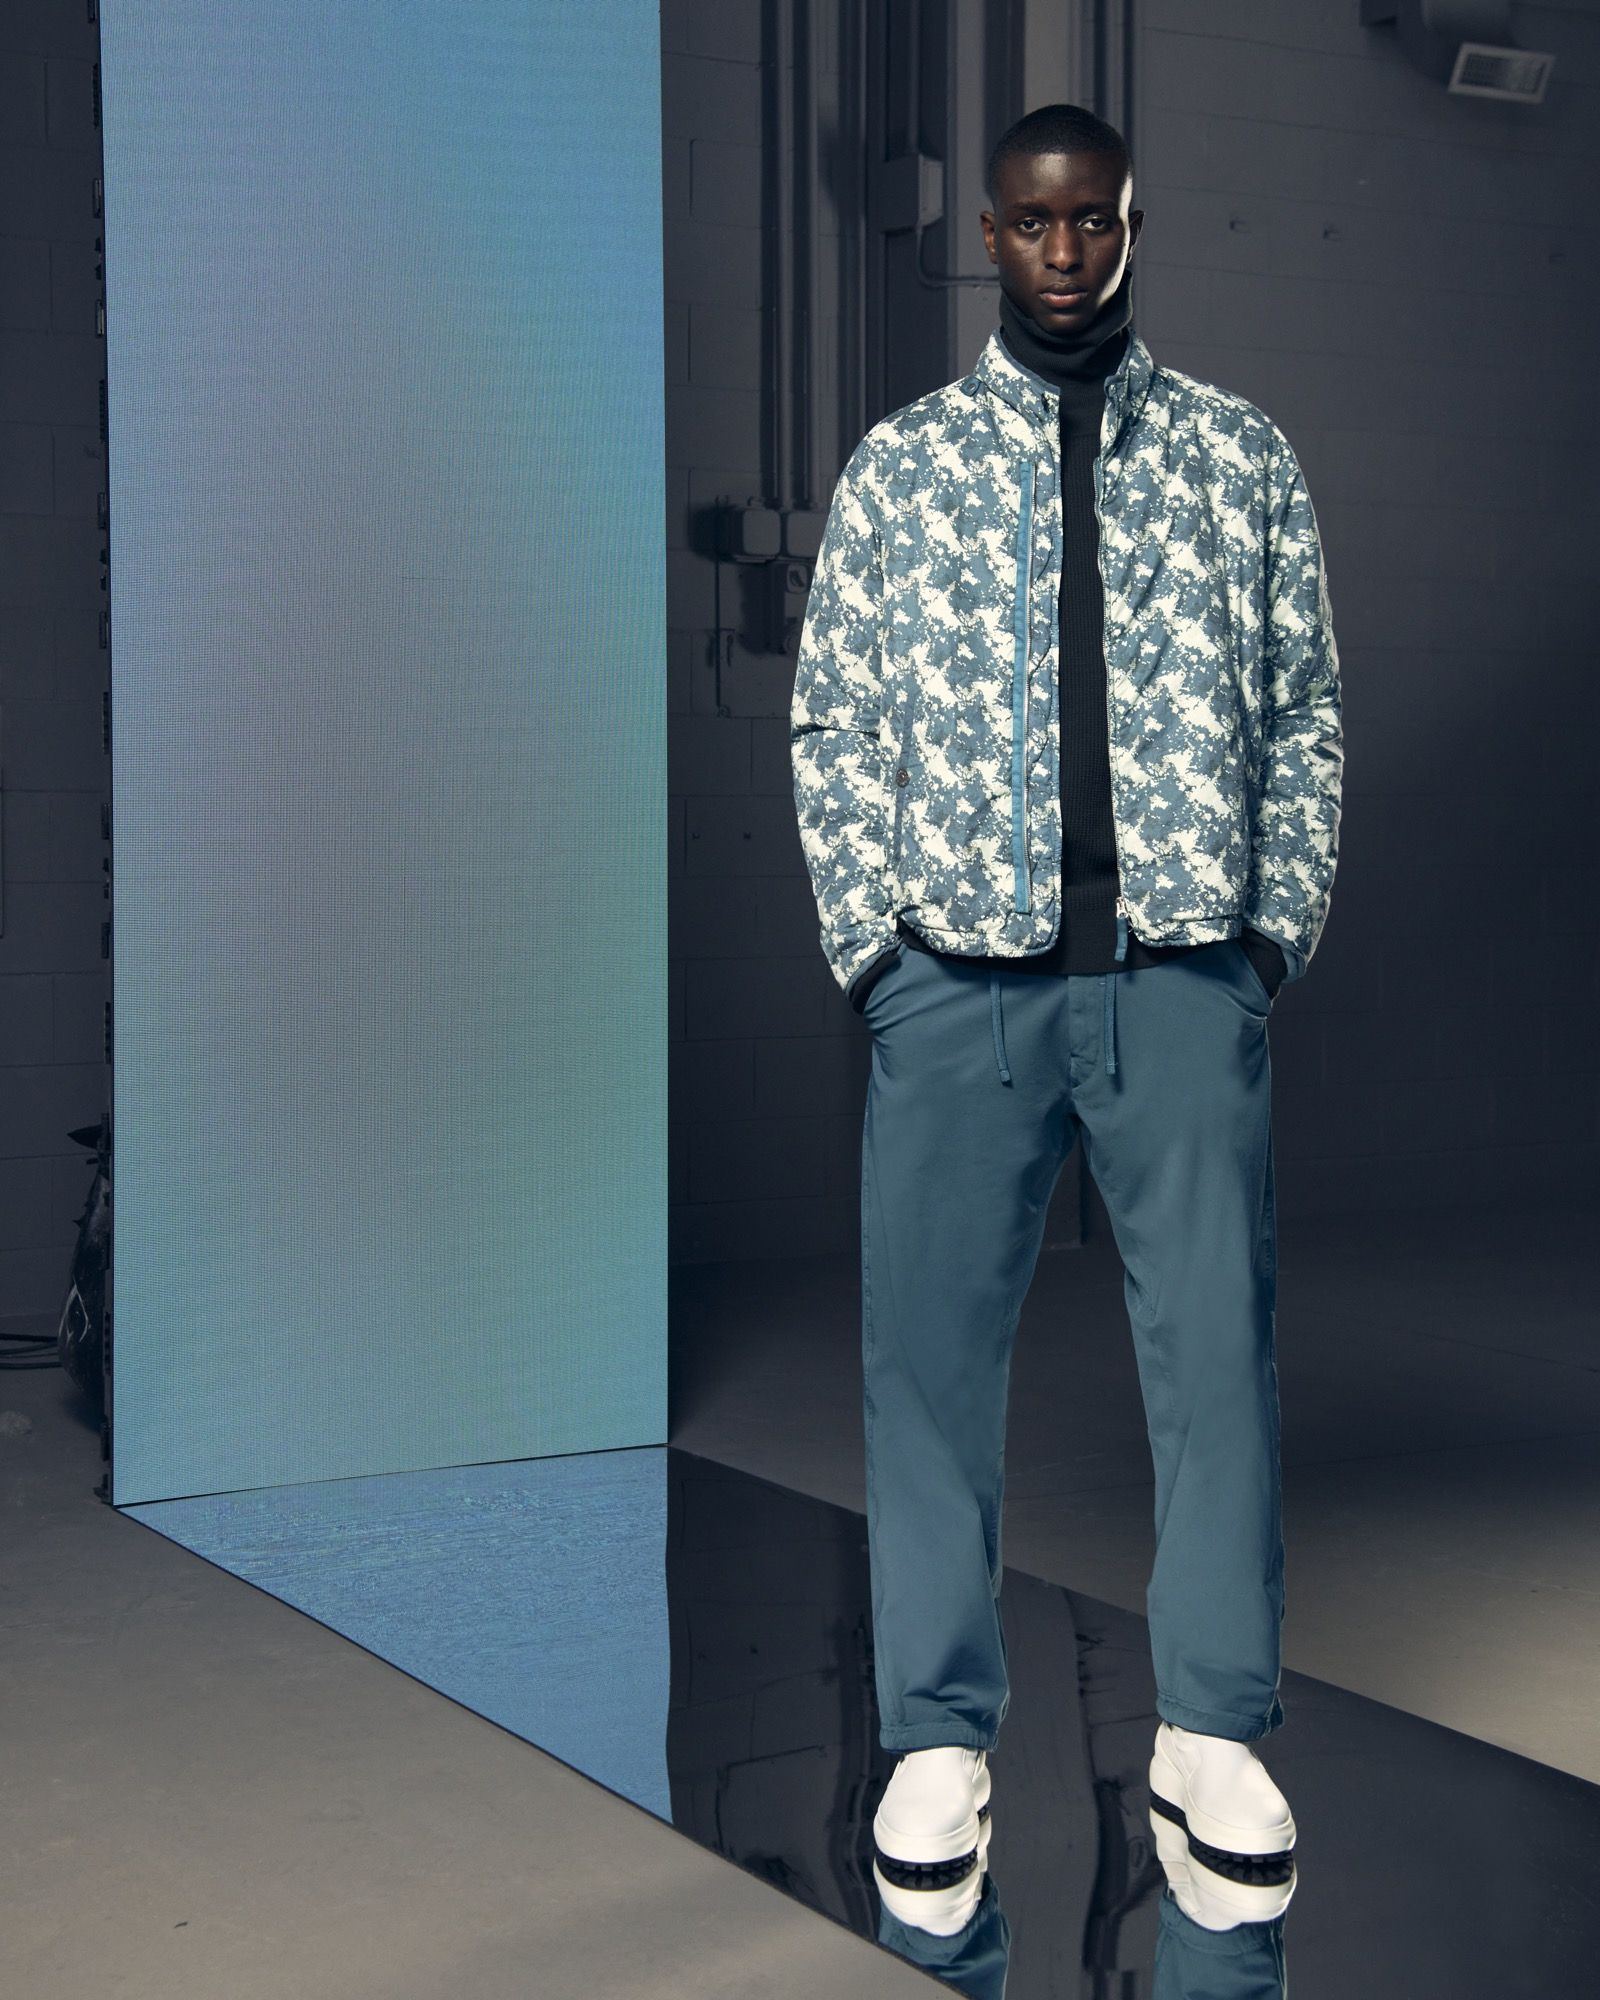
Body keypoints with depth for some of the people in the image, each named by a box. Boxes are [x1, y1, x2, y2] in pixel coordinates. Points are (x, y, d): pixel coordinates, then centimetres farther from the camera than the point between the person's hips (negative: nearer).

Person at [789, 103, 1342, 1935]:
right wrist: (871, 936, -3)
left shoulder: (1239, 456, 8)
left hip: (1185, 975, 0)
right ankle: (940, 1737, 16)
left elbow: (1305, 716, 8)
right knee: (927, 1349, 3)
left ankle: (1213, 1734, 18)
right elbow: (831, 722, 5)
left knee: (1218, 1347, 4)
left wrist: (1277, 923, 0)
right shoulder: (896, 465, 7)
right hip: (957, 978, 0)